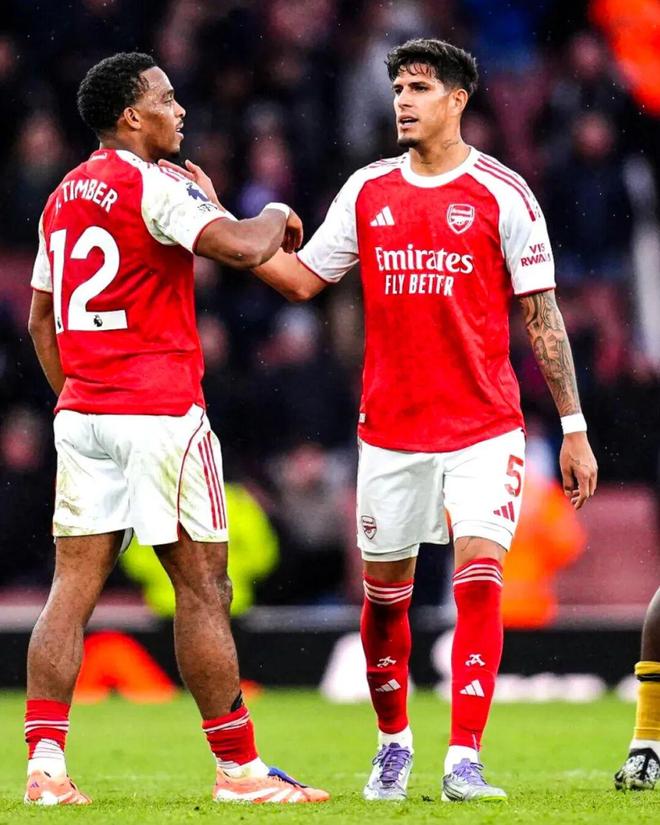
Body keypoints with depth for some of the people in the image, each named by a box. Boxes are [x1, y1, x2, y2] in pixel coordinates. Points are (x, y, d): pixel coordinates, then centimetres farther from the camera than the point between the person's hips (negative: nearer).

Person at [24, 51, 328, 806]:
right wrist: (275, 217, -1)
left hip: (81, 413, 7)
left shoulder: (63, 198, 15)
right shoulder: (151, 187, -10)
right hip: (160, 413, -7)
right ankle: (238, 767, 4)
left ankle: (45, 762, -5)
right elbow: (242, 248, -22)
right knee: (202, 587, 0)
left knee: (73, 587, 3)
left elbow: (40, 319, 19)